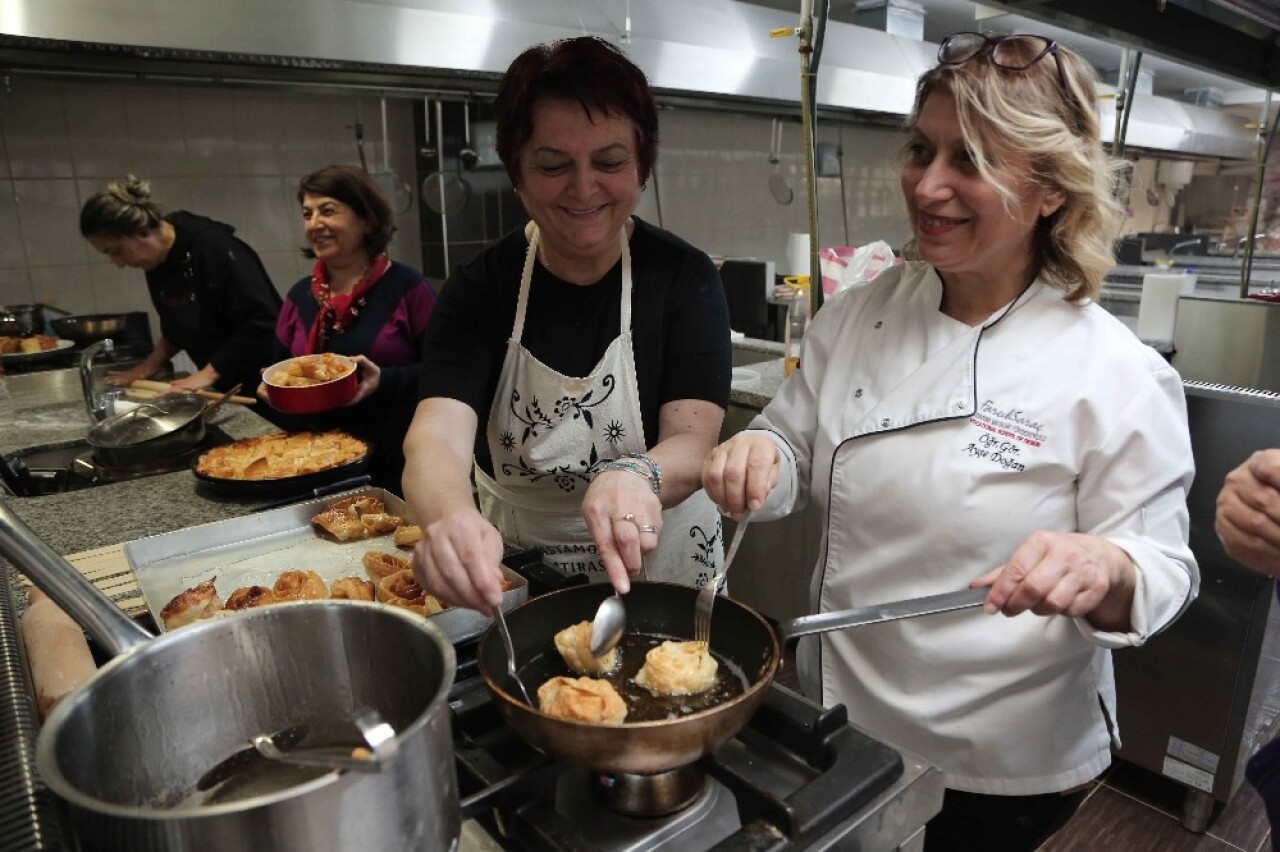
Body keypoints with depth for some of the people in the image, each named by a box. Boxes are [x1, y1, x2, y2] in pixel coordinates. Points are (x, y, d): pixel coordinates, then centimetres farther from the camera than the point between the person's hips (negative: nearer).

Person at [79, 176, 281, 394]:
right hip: (225, 385, 8)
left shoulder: (215, 248, -20)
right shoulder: (158, 262, 5)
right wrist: (150, 366, 7)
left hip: (260, 383, -8)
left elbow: (262, 321, -25)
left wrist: (208, 374, -21)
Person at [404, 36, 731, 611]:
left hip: (655, 564, 0)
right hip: (513, 570, 1)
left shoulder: (684, 280, -13)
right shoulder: (479, 288, -10)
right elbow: (437, 434, -24)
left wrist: (636, 476, -44)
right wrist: (451, 519, -46)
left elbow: (693, 444, -21)